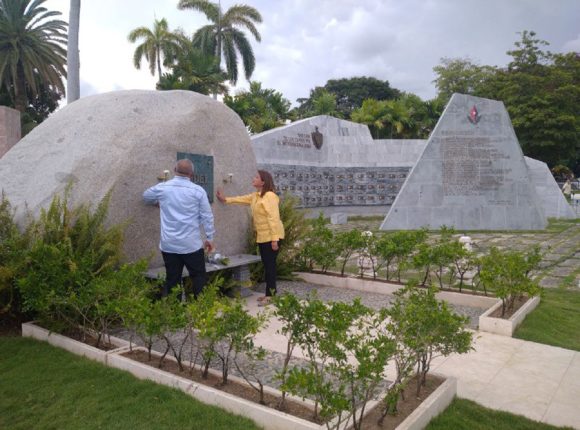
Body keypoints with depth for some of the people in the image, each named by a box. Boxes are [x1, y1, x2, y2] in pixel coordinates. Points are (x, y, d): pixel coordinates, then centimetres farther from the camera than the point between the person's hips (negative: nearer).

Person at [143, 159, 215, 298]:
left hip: (168, 244, 3)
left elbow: (146, 196, 25)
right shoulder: (198, 190, -3)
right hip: (191, 244, -3)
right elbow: (207, 217, -1)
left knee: (171, 279, 8)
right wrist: (209, 238, 8)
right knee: (199, 277, 7)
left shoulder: (161, 188, 4)